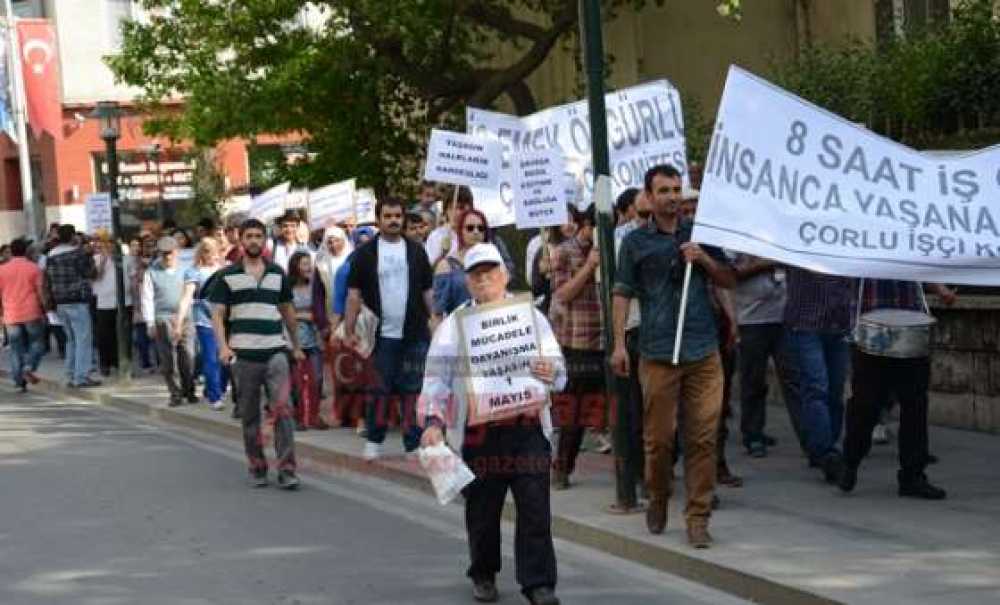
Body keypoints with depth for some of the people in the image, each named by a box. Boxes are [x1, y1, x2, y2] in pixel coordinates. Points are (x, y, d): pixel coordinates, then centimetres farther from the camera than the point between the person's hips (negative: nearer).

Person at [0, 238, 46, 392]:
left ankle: (20, 382, 1)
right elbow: (40, 292, -4)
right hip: (32, 314, -2)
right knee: (36, 343, 11)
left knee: (16, 350, 6)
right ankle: (29, 368, -12)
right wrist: (44, 310, 6)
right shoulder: (33, 268, -2)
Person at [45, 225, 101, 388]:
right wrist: (90, 258, 5)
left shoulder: (51, 255, 9)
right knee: (83, 339, -4)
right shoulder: (77, 252, -12)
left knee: (71, 339, 17)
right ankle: (81, 377, -8)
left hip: (60, 302, 7)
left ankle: (71, 376, 16)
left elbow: (48, 279, 13)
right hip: (77, 301, -7)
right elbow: (91, 273, -8)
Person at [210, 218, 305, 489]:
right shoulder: (228, 276, 5)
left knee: (282, 408, -11)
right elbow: (217, 314, 1)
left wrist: (296, 346, 22)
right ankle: (256, 469, 18)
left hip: (275, 352, 1)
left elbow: (287, 311, 21)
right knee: (249, 416, 6)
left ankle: (286, 470, -11)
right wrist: (223, 347, -13)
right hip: (243, 354, -1)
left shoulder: (277, 273, 13)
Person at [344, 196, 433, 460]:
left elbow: (429, 292, 11)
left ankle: (414, 443, 9)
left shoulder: (416, 251, 9)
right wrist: (349, 332, -5)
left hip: (415, 334, 2)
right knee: (378, 389, 3)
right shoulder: (365, 253, 2)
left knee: (411, 389, 4)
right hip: (381, 335, -1)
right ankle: (374, 441, 16)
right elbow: (354, 295, 1)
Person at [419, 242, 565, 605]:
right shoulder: (453, 325, 6)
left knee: (535, 507, -5)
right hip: (477, 430, -1)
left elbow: (559, 368, 10)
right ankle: (484, 575, 26)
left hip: (528, 428, 1)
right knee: (482, 507, 7)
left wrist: (550, 373, -14)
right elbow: (436, 376, 0)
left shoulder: (531, 317, 12)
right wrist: (434, 421, -13)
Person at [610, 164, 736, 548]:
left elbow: (729, 281, 16)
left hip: (703, 350, 1)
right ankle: (658, 499, 27)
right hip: (658, 352, -1)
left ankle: (698, 517, 3)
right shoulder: (636, 241, 6)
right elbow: (622, 293, 6)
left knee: (703, 436, -3)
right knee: (659, 436, 3)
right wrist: (619, 343, -2)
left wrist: (704, 260, -3)